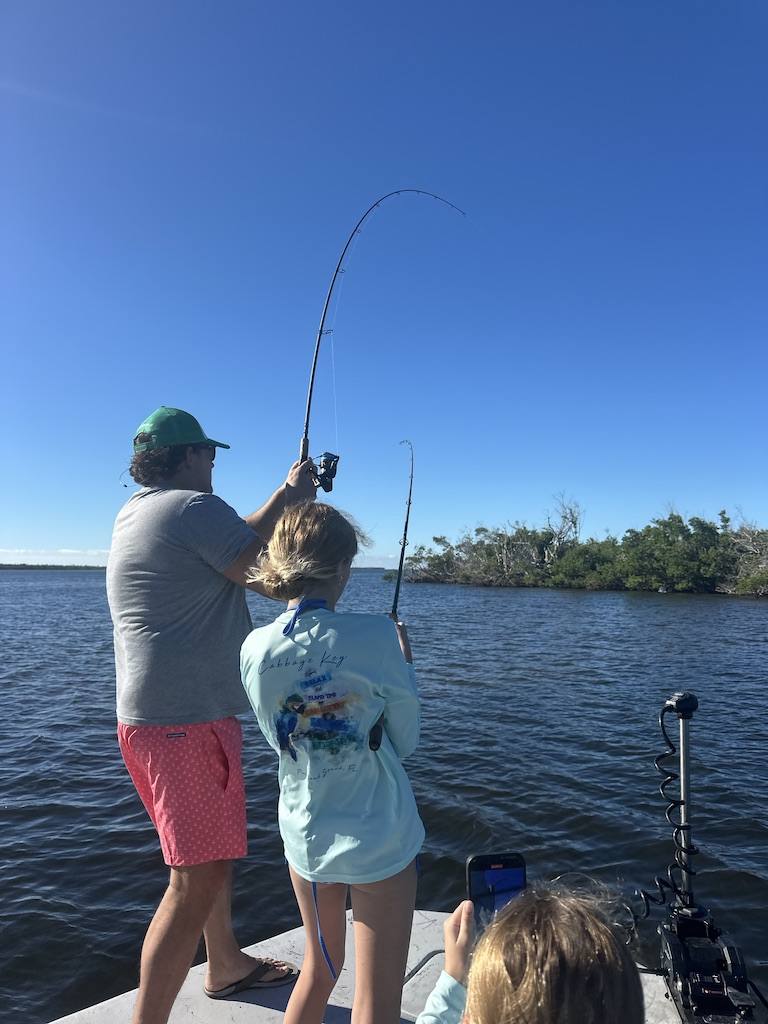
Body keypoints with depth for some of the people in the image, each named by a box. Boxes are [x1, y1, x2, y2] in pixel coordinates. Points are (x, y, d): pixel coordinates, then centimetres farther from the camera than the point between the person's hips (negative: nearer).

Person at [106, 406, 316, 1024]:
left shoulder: (133, 513, 14)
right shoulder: (192, 506, -15)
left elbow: (236, 540, 20)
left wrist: (284, 497, 21)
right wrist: (289, 500, -3)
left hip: (156, 713, 11)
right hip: (185, 717, -11)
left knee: (216, 849, 24)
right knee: (197, 880, -3)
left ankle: (226, 965, 42)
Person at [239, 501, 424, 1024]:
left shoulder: (256, 648, -9)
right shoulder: (374, 636, -21)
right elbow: (406, 741, -8)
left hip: (305, 838, 5)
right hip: (379, 843, -4)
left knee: (319, 971, 27)